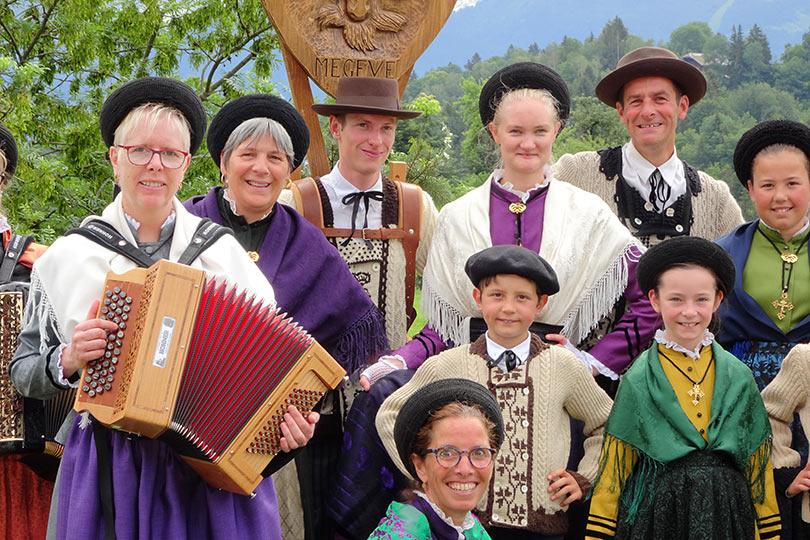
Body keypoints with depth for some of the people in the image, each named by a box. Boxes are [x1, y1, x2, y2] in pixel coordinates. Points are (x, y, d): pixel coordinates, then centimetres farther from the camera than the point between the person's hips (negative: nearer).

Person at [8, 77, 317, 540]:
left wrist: (290, 419, -12)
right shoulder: (68, 257, 4)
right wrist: (68, 360, -13)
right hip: (105, 472, 0)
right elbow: (23, 371, 7)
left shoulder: (223, 251, 4)